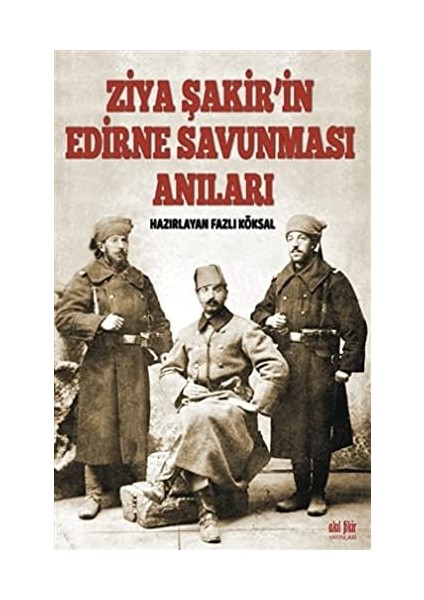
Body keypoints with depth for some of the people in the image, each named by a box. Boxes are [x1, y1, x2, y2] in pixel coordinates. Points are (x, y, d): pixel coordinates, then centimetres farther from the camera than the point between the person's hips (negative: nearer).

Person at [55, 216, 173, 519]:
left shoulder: (140, 280, 13)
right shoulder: (87, 279, 1)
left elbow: (159, 321, 15)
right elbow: (63, 318, -6)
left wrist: (167, 354, 0)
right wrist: (101, 321, -17)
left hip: (135, 362, 3)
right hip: (101, 364, -3)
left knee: (137, 426, 5)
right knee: (98, 428, 0)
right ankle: (94, 494, 11)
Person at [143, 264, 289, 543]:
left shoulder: (244, 329, 2)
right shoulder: (188, 334, 17)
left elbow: (277, 368, -6)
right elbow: (168, 370, 22)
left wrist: (254, 403, -12)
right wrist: (184, 388, 0)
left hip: (232, 408, -3)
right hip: (196, 404, 3)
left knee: (200, 416, -38)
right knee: (193, 419, -34)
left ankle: (166, 481, -31)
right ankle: (207, 512, -35)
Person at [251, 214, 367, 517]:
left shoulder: (333, 280, -4)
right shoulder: (281, 281, 12)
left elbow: (355, 327, -6)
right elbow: (258, 312, 22)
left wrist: (346, 367, -10)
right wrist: (268, 319, -1)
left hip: (320, 364, -5)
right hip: (287, 364, 5)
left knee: (319, 432, 3)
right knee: (291, 430, 9)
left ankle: (318, 493, 18)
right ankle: (302, 491, 22)